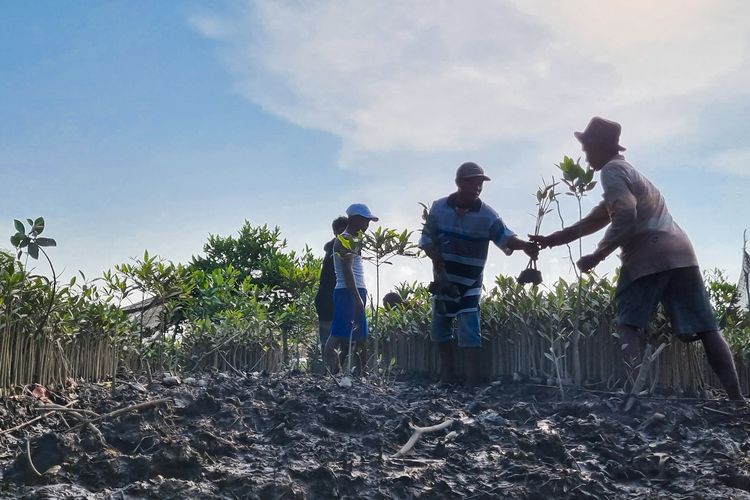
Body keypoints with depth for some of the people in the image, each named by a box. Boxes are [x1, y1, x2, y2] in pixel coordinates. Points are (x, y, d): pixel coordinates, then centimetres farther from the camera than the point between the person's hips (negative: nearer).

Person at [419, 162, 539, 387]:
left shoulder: (487, 215, -12)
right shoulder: (439, 208, -7)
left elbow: (505, 237, -23)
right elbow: (427, 241, -5)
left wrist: (524, 245, -44)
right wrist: (440, 268, -15)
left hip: (470, 283, -3)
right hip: (443, 280, 3)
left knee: (470, 332, -11)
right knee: (440, 328, 10)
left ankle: (472, 383, -11)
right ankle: (447, 376, 25)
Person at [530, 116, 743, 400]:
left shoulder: (612, 170, 1)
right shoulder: (626, 169, 31)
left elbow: (625, 217, -14)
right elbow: (593, 221, 34)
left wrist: (596, 256, -6)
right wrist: (551, 239, 33)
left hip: (648, 257, -9)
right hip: (680, 253, 9)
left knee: (627, 327, -7)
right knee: (705, 329, 2)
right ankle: (737, 399, -4)